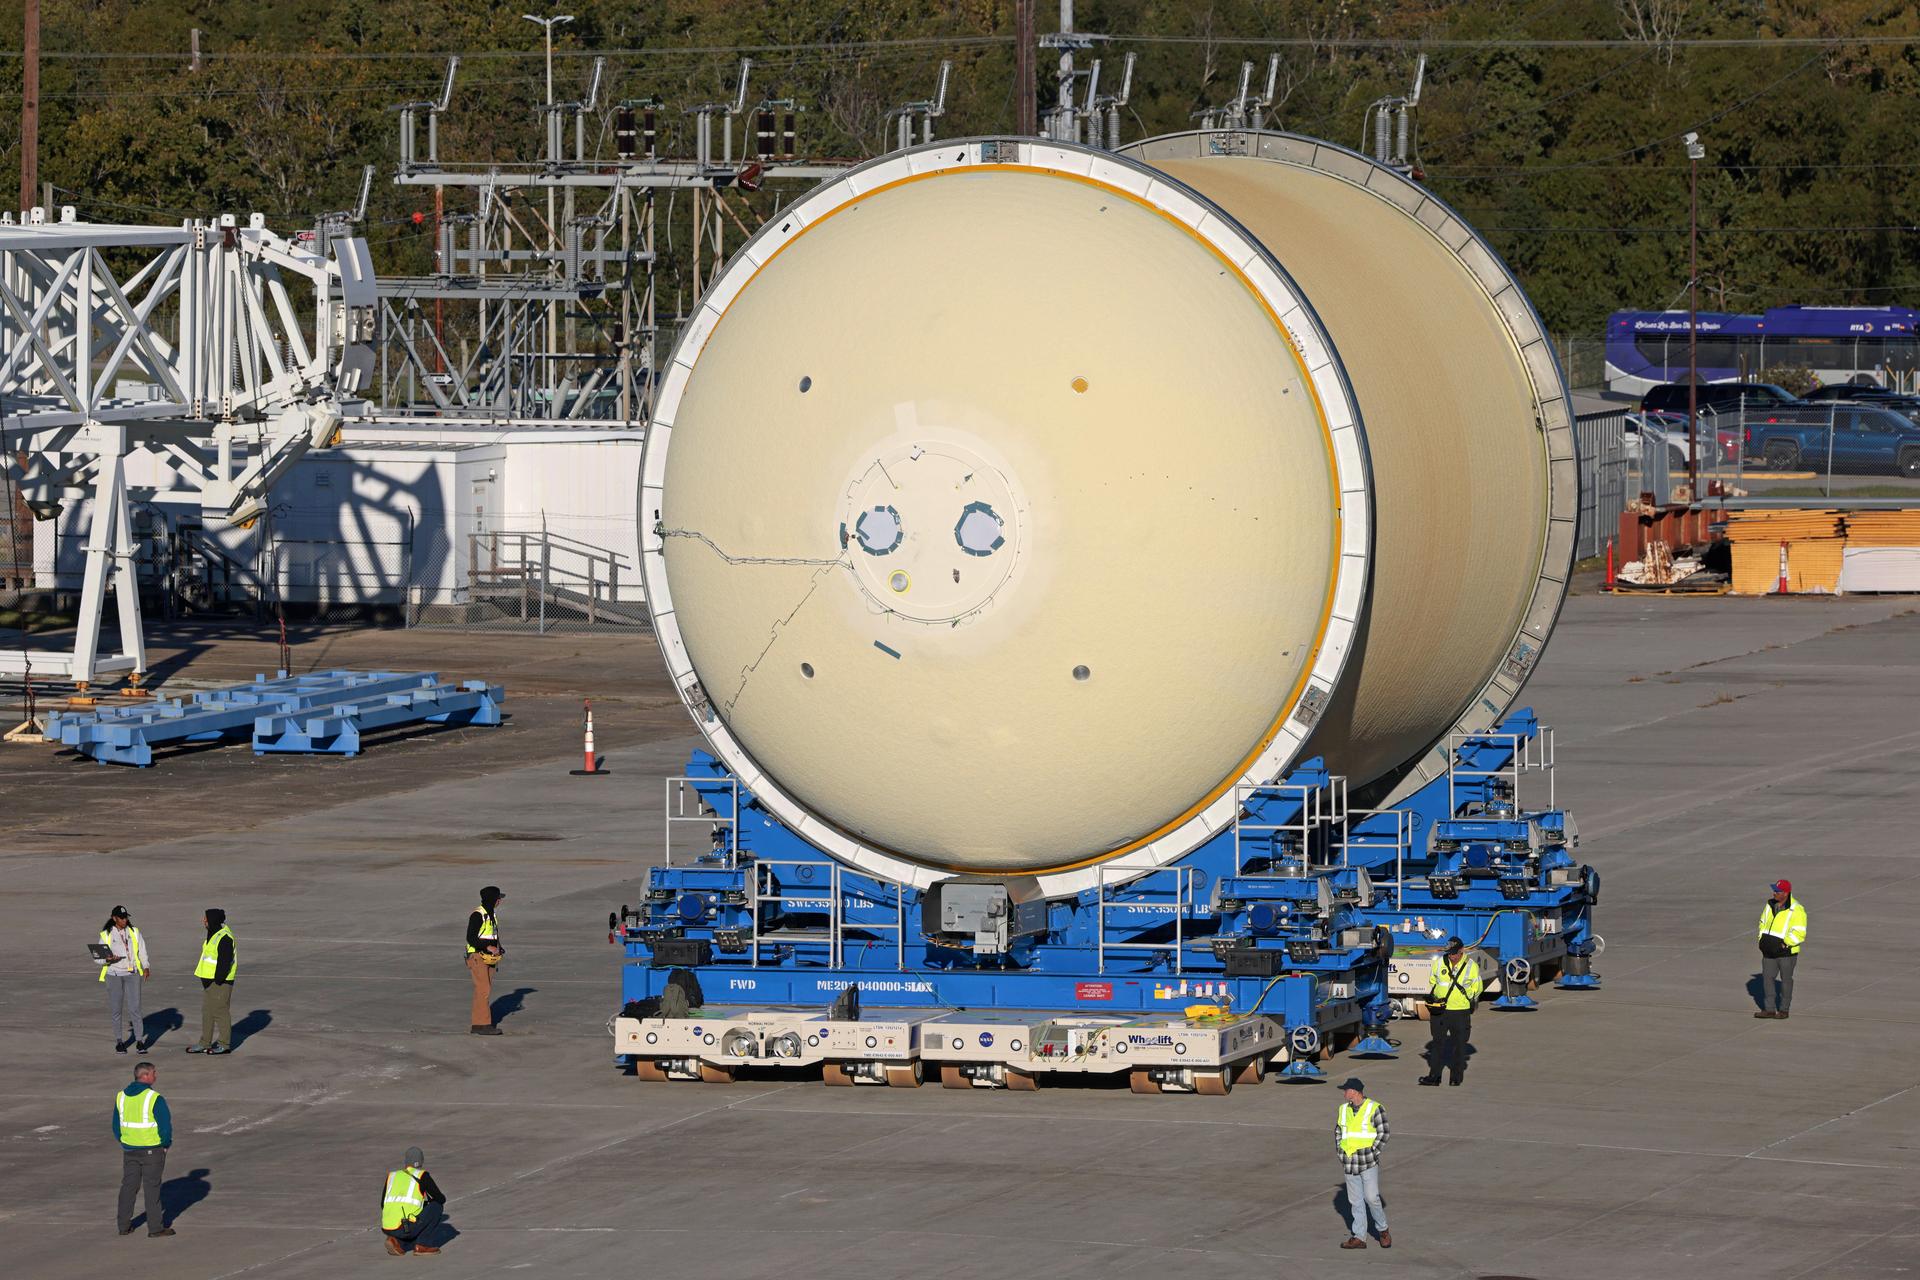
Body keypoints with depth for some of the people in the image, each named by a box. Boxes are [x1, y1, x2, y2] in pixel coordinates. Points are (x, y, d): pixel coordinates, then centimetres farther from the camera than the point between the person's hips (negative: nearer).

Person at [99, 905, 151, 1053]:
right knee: (116, 1009, 2)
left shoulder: (134, 932, 10)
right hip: (113, 974, 0)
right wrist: (108, 959, -18)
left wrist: (146, 966, -6)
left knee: (134, 1007, -7)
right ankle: (118, 1041, 12)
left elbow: (142, 951, 10)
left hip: (132, 974, 1)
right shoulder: (106, 935, 4)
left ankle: (140, 1041, -6)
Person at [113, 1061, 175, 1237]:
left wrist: (125, 1143, 16)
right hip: (152, 1150, -5)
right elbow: (166, 1125, -16)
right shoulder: (154, 1098, -17)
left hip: (129, 1149, 5)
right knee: (152, 1188, 3)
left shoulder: (121, 1096, 2)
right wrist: (165, 1144, 1)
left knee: (128, 1186, 14)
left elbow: (116, 1126, 9)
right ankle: (155, 1227, 7)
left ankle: (124, 1226, 18)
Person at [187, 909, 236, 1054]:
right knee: (207, 1012, 14)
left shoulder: (224, 938, -19)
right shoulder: (213, 934, 13)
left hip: (219, 982, -10)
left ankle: (225, 1045, 4)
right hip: (209, 981, 10)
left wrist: (218, 980, -21)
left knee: (220, 1011, -3)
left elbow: (225, 961, -22)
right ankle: (205, 1043, 21)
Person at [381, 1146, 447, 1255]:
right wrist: (429, 1202, 36)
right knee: (437, 1206, 14)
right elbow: (441, 1199, 12)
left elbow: (383, 1205, 26)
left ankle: (397, 1242, 6)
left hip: (387, 1229, 6)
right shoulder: (422, 1176, 5)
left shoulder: (392, 1176, 19)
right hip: (407, 1228, -6)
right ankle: (420, 1245, 7)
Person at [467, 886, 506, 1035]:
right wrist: (488, 947, -22)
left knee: (485, 991, 8)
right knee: (483, 990, -12)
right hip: (477, 956, -9)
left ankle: (478, 1025, 11)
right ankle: (483, 1025, -13)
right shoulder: (477, 915, -15)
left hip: (488, 957, 9)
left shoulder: (491, 915, 14)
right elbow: (470, 938, -18)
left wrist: (499, 948, 7)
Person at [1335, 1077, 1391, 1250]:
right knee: (1355, 1201, 5)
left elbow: (1383, 1134, -6)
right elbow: (1338, 1132, 18)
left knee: (1371, 1197, -8)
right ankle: (1359, 1238, 8)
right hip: (1349, 1163, 5)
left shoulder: (1375, 1109, -6)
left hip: (1368, 1163, -5)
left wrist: (1371, 1154, -11)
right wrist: (1340, 1154, 7)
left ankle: (1383, 1230, 12)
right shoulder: (1343, 1110, 10)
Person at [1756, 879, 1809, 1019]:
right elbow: (1763, 923, 17)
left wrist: (1783, 944, -23)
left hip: (1786, 951, -6)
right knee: (1767, 978, 3)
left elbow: (1799, 934, -17)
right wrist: (1762, 940, 4)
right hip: (1769, 951, 6)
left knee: (1786, 980, 6)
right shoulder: (1770, 905, 5)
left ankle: (1783, 1010, 17)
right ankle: (1769, 1009, 10)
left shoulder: (1796, 910, -15)